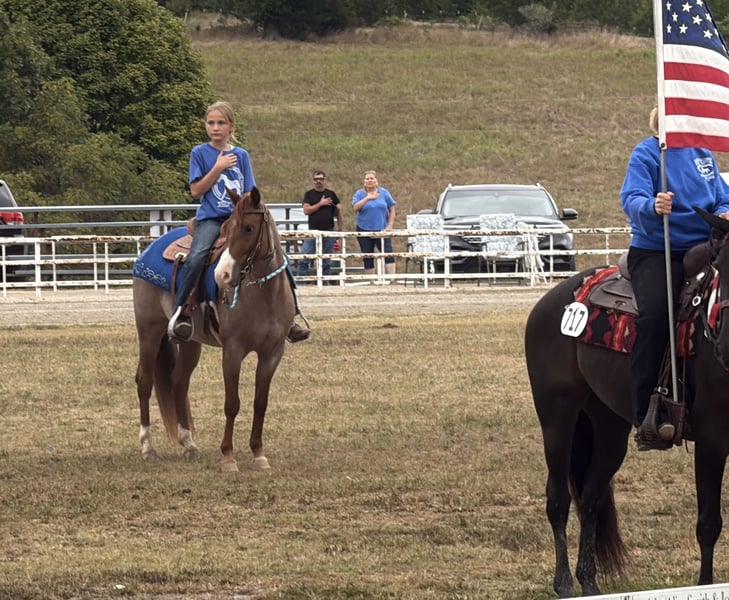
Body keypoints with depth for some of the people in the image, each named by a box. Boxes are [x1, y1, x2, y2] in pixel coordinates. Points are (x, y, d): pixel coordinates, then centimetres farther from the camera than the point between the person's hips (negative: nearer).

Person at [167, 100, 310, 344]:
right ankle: (180, 314, -31)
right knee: (196, 257, -33)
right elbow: (196, 191, -3)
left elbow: (249, 195, 12)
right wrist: (218, 167, -10)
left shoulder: (241, 156, 12)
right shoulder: (200, 153, 5)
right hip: (210, 219, -3)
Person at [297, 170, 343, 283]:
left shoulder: (331, 194, 7)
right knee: (303, 260, -8)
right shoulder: (309, 194, 4)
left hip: (328, 231, 1)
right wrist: (320, 204, -13)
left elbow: (339, 209, 9)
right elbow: (306, 210, -7)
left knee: (326, 262, 6)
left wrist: (339, 226, 1)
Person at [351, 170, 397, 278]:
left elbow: (392, 209, 8)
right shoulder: (359, 194, 4)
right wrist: (368, 198, -18)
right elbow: (355, 207, -13)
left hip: (381, 229, -1)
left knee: (388, 255, -14)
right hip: (364, 231, 1)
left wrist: (390, 225, -2)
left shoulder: (383, 193, 6)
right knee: (367, 257, 3)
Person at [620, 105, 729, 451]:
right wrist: (653, 207, -37)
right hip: (654, 251, -6)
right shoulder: (647, 154, -2)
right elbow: (632, 198, -15)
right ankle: (645, 418, -29)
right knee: (654, 315, -27)